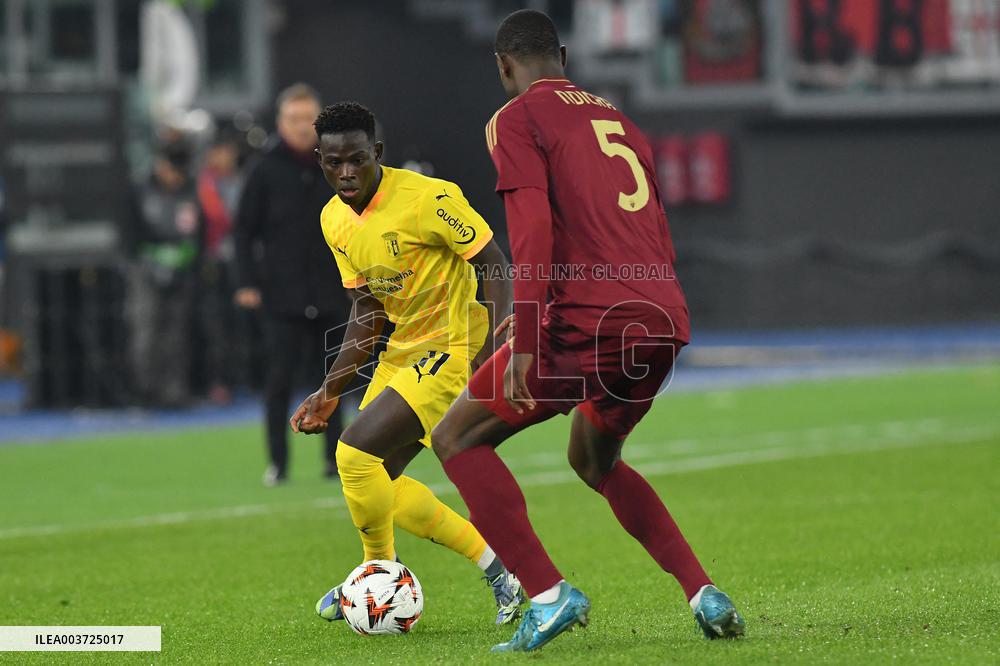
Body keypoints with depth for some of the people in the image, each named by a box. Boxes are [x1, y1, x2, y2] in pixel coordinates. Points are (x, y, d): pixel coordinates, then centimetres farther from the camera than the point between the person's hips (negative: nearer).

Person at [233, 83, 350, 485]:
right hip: (282, 297, -2)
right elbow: (244, 230, 1)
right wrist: (247, 282, -7)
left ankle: (335, 459, 17)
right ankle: (277, 463, 0)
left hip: (329, 296, 2)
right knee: (279, 380, -5)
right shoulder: (266, 172, 0)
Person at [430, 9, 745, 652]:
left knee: (458, 438, 8)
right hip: (665, 321, 7)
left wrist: (524, 345, -15)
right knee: (595, 461, 30)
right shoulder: (619, 120, 24)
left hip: (587, 322, -7)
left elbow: (532, 228, -12)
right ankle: (704, 593, 16)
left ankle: (549, 594, -7)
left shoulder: (517, 120, 2)